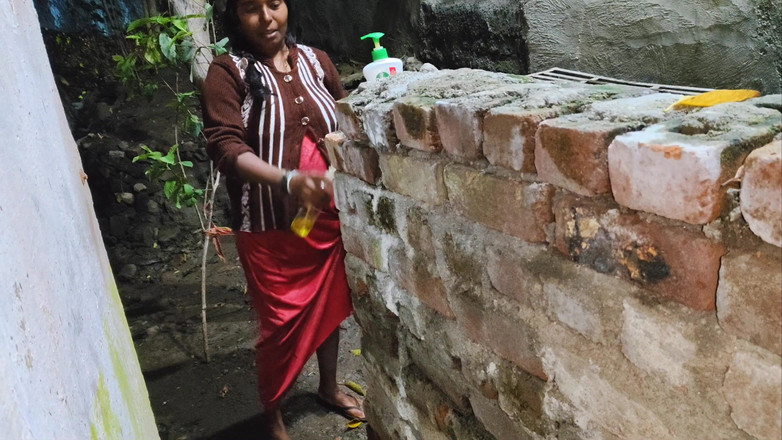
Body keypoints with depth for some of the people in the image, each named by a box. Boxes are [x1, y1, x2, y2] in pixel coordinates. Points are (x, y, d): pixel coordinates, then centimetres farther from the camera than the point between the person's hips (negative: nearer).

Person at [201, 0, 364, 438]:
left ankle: (330, 386, 45)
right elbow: (225, 145, -20)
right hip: (271, 226, -4)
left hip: (329, 214, 5)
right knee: (283, 324, 6)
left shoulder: (316, 60, 4)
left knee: (329, 306, 20)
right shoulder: (228, 71, -9)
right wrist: (288, 181, -36)